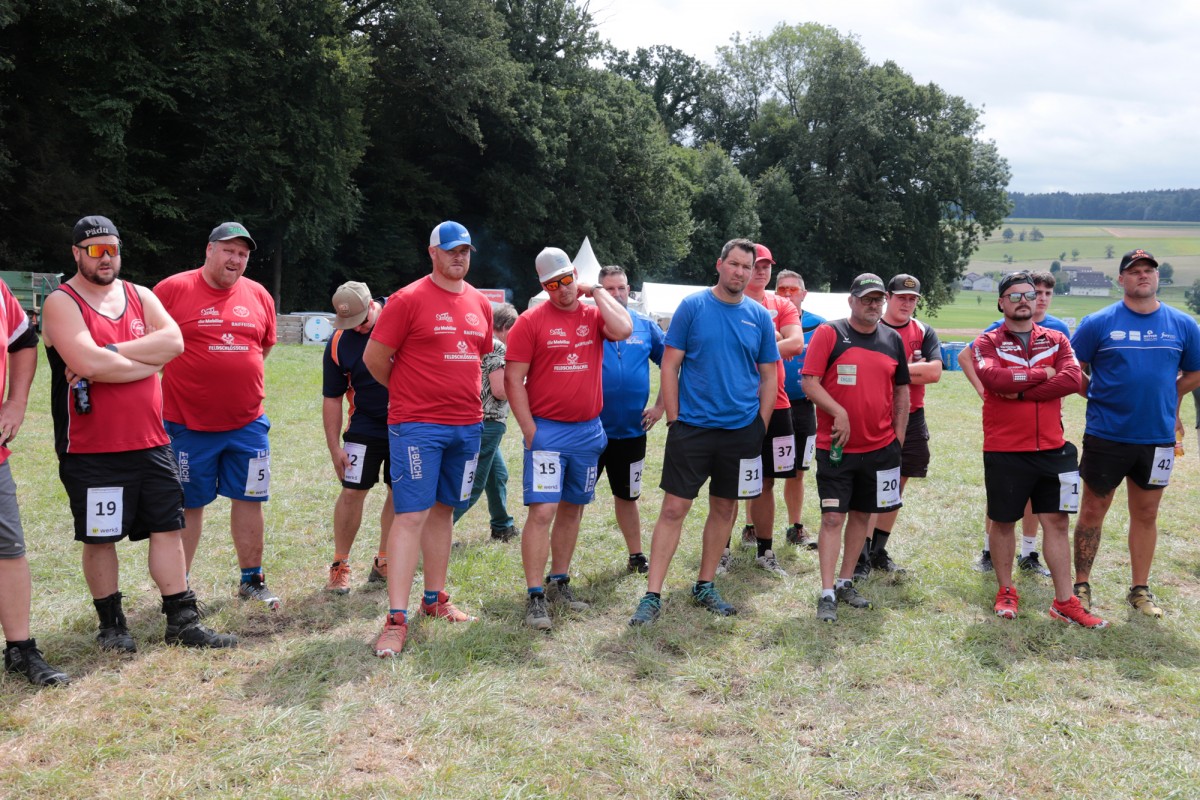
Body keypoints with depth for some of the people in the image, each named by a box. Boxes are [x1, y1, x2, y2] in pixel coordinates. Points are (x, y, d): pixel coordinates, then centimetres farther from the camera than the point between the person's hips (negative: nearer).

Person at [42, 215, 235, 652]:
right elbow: (88, 362, -22)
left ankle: (182, 621, 13)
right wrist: (147, 362, -10)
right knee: (100, 538, 6)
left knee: (167, 528, 6)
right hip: (91, 450, -5)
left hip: (151, 443, 5)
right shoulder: (61, 303, -6)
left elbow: (173, 341, -8)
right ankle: (111, 626, 20)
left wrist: (109, 354, -16)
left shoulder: (140, 296, 10)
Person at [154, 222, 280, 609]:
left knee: (249, 499, 9)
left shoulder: (258, 295, 6)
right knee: (187, 505, 7)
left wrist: (240, 374, 11)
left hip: (247, 422, 4)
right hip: (188, 424, -4)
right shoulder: (172, 289, -7)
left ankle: (252, 580, 22)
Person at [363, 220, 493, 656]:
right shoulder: (409, 299, -9)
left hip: (467, 425, 6)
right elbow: (374, 357, -6)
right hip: (418, 425, -6)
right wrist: (407, 391, 7)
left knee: (443, 510, 14)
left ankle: (435, 599, 25)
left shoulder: (480, 303, 10)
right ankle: (396, 619, -7)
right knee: (411, 515, -8)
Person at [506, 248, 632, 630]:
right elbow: (513, 380, -6)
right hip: (547, 431, -4)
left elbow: (623, 330, -17)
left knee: (572, 508, 13)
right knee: (542, 510, -10)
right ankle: (535, 596, -5)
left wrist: (597, 291, -5)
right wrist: (529, 431, -11)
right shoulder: (531, 322, -4)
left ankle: (559, 582, 26)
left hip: (588, 430, 4)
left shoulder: (594, 315, 6)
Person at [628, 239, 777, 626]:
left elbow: (769, 376, 10)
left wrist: (761, 426, 3)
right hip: (692, 427, -3)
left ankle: (705, 587, 26)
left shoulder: (760, 317, 5)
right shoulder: (692, 306, -3)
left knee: (725, 508, 11)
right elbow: (670, 365, -3)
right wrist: (673, 419, -8)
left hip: (741, 430, 3)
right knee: (674, 508, -4)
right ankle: (652, 596, 1)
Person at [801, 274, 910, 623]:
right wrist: (839, 413, -22)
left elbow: (901, 391, 15)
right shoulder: (829, 333, -5)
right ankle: (827, 594, -2)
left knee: (862, 514, 12)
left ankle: (845, 582, 25)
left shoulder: (893, 340, 8)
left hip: (880, 448, 5)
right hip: (835, 448, -4)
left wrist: (898, 437, 9)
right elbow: (810, 382, -10)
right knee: (833, 517, -5)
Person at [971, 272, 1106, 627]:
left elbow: (1072, 379, -12)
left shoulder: (1055, 340, 6)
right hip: (1004, 451, -2)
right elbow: (993, 377, -22)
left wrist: (1020, 391, -16)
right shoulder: (988, 342, -1)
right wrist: (1042, 374, -12)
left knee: (1057, 522, 5)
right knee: (1003, 521, 8)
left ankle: (1065, 602, 12)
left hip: (1052, 449, 3)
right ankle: (1006, 592, 24)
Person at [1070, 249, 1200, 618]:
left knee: (1146, 514, 12)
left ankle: (1140, 589, 25)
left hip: (1157, 438, 2)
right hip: (1106, 436, -2)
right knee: (1092, 512, 6)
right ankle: (1081, 586, 19)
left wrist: (1162, 399, 7)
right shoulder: (1099, 323, -5)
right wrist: (1100, 397, -1)